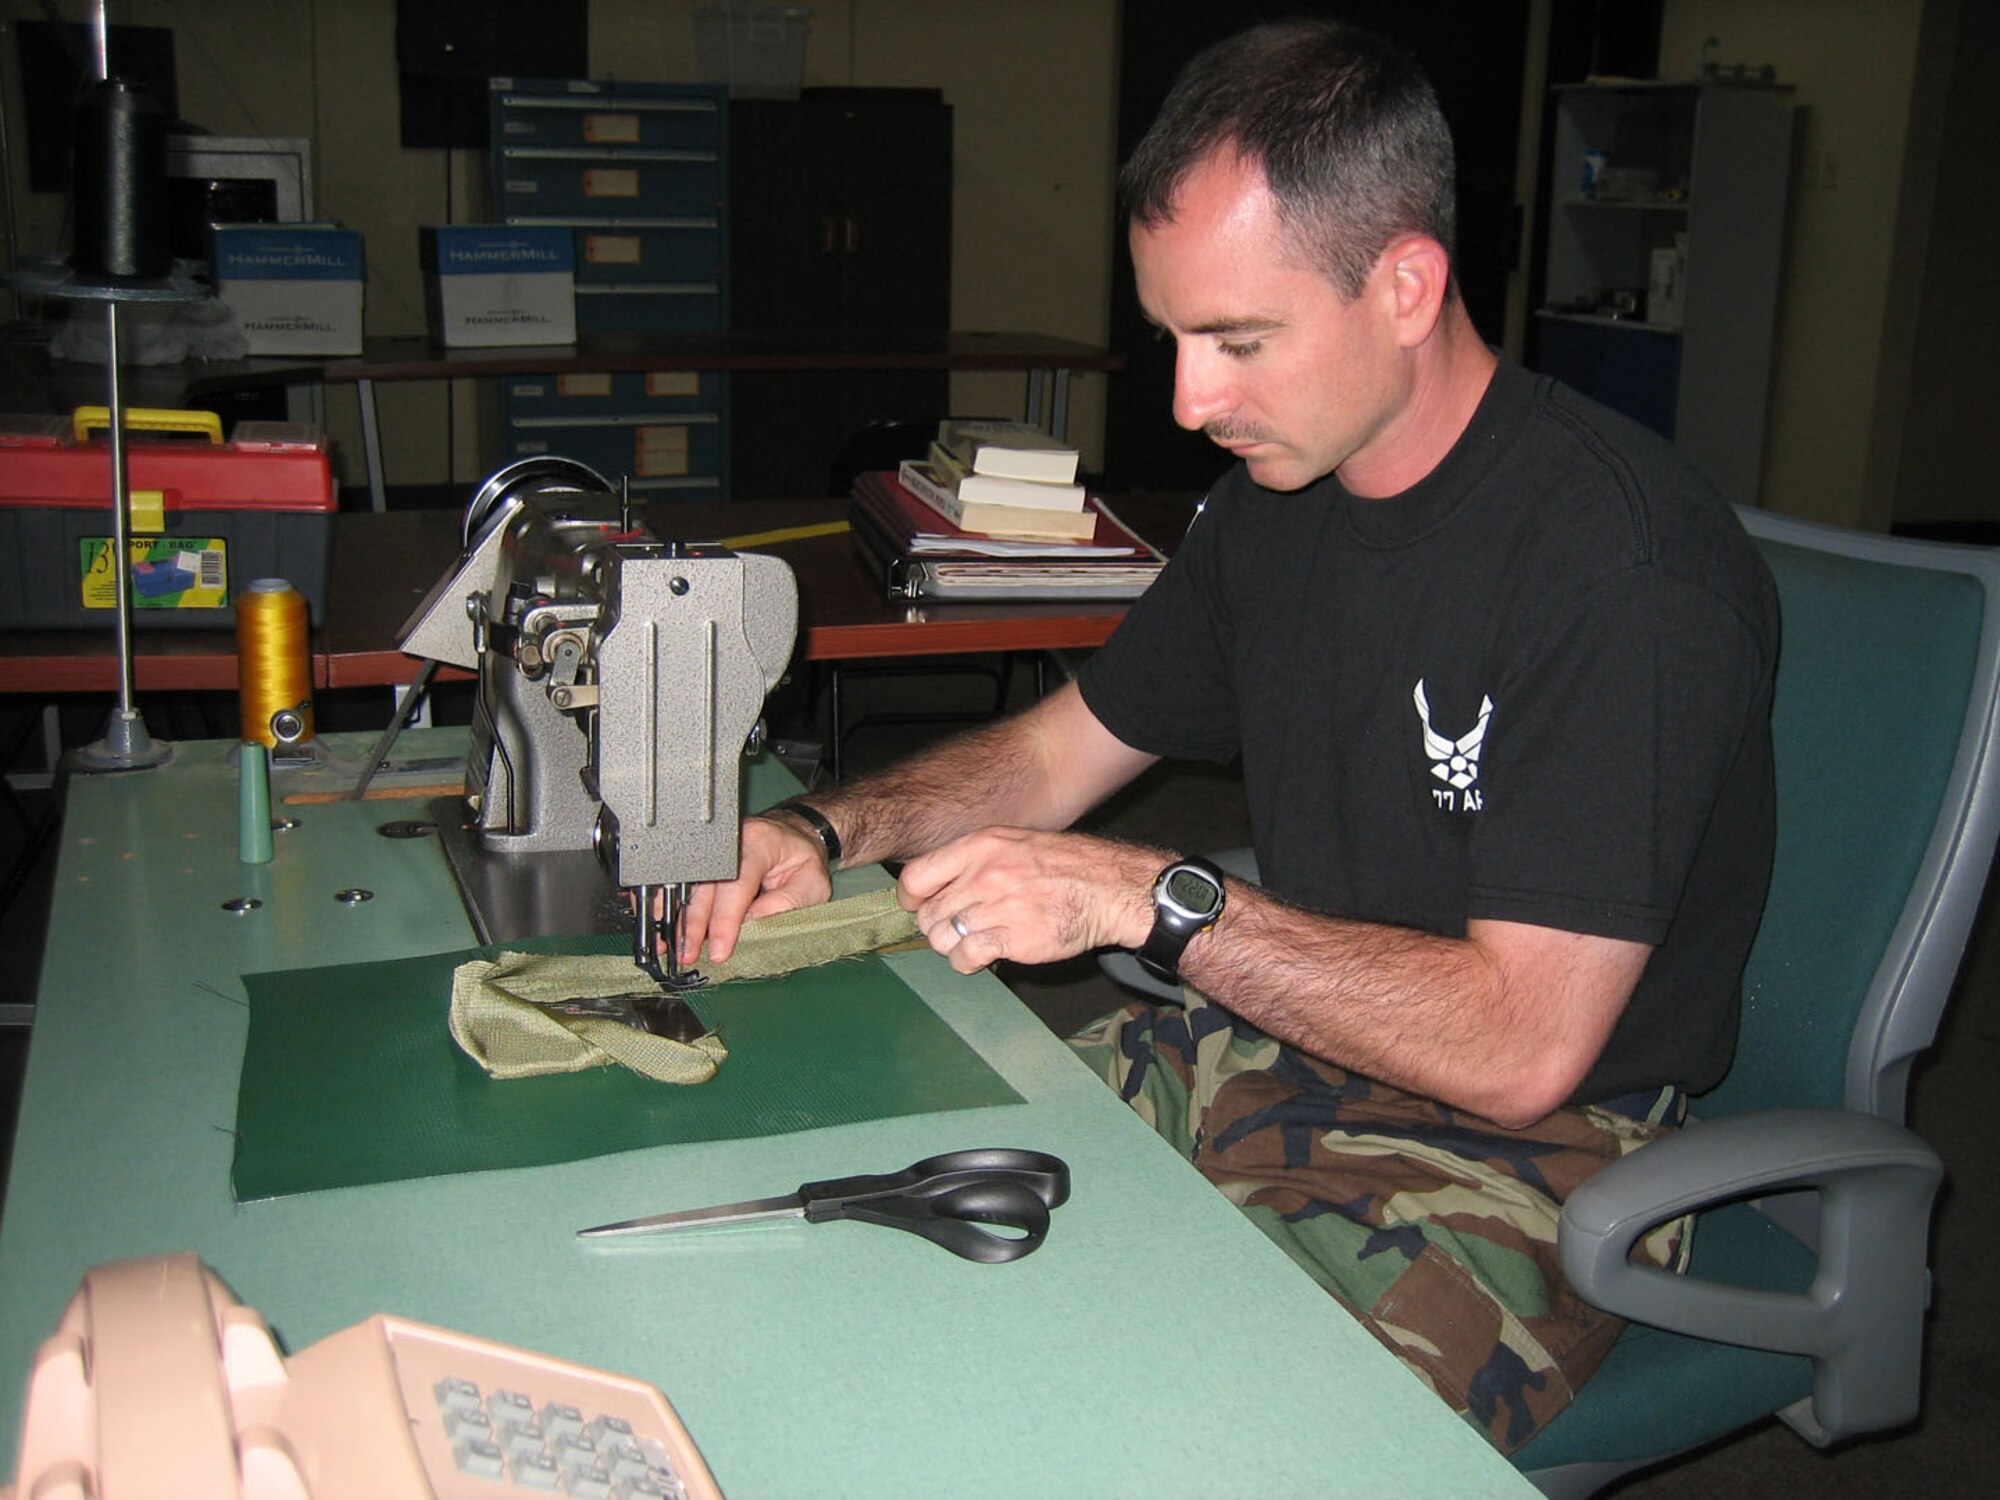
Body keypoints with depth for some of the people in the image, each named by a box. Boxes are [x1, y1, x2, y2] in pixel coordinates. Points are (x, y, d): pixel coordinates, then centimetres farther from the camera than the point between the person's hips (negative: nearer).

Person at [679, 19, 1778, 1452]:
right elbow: (1055, 750, 14)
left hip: (1526, 1164, -7)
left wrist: (1154, 899, -26)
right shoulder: (1279, 490, 5)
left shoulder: (1625, 556, -23)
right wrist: (827, 831, -4)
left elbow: (1522, 1046, -26)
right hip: (1268, 1053, 7)